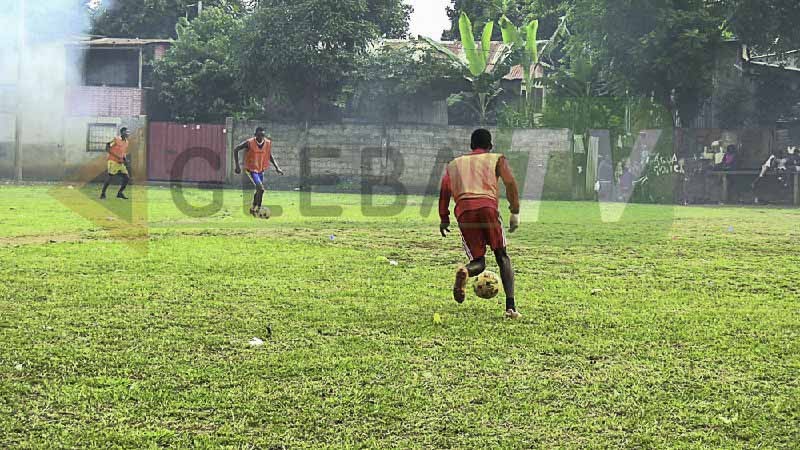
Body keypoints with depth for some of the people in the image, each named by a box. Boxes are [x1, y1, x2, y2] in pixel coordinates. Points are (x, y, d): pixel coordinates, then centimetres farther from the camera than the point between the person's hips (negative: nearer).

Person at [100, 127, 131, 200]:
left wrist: (125, 160, 3)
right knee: (110, 177, -13)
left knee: (127, 178, 2)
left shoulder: (126, 142, 11)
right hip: (113, 162, -7)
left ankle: (120, 193, 15)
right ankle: (103, 193, -1)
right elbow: (107, 148, -15)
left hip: (121, 163, 8)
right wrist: (117, 156, -20)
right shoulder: (116, 140, -12)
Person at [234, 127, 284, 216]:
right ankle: (258, 209, -8)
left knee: (259, 190, 16)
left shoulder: (268, 143, -5)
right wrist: (237, 166, -13)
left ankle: (253, 209, 36)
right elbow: (236, 150, -9)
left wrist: (277, 167, 4)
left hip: (261, 170, 6)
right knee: (261, 189, -19)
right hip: (251, 170, -6)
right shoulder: (249, 143, -19)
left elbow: (270, 155, 13)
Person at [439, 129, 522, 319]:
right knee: (502, 257, 11)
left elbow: (444, 192, 18)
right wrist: (515, 212, 7)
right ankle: (510, 307, -5)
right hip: (488, 206, -2)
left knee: (478, 261, 12)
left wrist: (444, 219, 22)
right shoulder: (497, 159, 22)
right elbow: (510, 183, 6)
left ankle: (464, 272, -25)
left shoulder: (454, 164, 28)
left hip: (464, 210, 2)